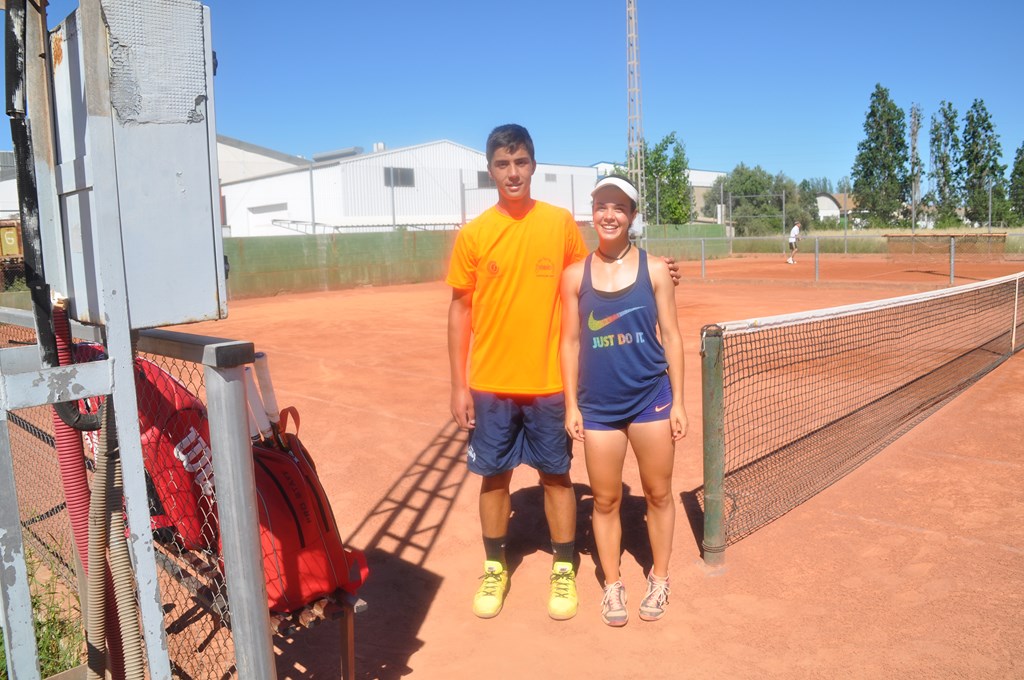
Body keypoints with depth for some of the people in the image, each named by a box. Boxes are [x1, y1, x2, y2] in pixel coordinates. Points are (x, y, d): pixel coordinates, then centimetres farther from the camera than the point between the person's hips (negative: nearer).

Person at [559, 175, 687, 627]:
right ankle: (612, 585, 29)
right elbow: (570, 342, 3)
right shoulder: (575, 275, 0)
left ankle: (659, 579, 32)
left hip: (651, 398, 0)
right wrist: (571, 405, 0)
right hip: (598, 405, 1)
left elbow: (670, 336, 1)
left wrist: (678, 401, -2)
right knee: (605, 500, 10)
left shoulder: (655, 270, -2)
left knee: (658, 494, 11)